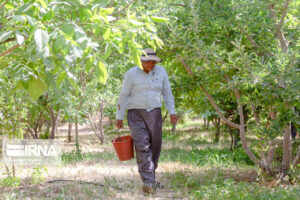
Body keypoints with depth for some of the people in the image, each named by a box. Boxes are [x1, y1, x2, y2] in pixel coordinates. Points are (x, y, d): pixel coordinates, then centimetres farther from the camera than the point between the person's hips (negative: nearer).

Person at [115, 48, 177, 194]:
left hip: (154, 114, 4)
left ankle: (150, 180, 19)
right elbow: (123, 96, -1)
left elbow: (167, 93, 12)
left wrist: (172, 112, 6)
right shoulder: (132, 74, -7)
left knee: (155, 148, 5)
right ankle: (147, 182, -21)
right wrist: (119, 117, -1)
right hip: (136, 115, -4)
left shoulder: (161, 71, 4)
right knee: (142, 147, -16)